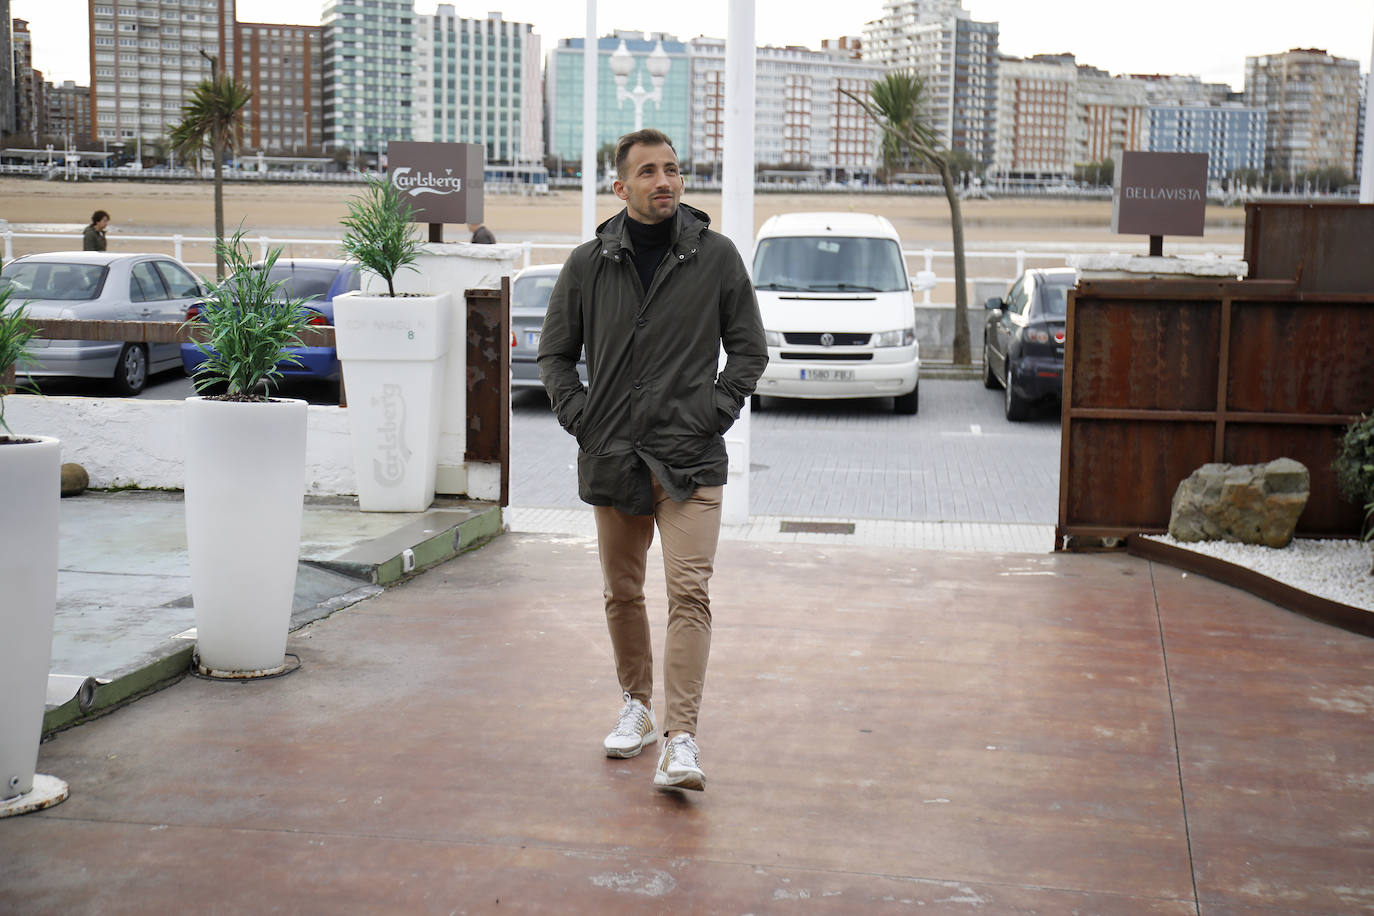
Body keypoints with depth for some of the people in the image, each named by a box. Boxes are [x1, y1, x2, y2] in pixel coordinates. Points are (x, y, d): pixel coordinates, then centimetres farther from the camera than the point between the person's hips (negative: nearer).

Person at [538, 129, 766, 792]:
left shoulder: (716, 256, 2)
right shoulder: (589, 263, 5)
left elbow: (749, 348, 10)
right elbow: (555, 350, 15)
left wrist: (718, 409, -3)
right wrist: (577, 414, 1)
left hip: (691, 459, -2)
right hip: (611, 456, 3)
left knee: (690, 591, -13)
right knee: (622, 593, 13)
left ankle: (681, 738, -13)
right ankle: (636, 705, 33)